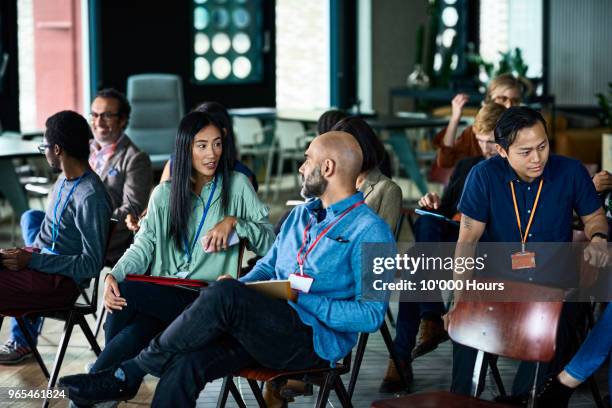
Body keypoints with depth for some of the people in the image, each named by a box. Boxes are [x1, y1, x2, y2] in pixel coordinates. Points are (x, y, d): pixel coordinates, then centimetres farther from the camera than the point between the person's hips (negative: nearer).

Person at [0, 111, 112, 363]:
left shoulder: (91, 198, -20)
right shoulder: (65, 180, 9)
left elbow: (92, 264, -21)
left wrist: (31, 260, -20)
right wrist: (24, 254, 5)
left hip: (62, 281, -9)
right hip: (41, 260, 9)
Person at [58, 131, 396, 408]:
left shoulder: (370, 231, -6)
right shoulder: (301, 214, 21)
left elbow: (371, 315, -12)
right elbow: (266, 268, 24)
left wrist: (303, 299, -17)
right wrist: (239, 286, 1)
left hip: (316, 340, -7)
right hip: (268, 329, 7)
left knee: (224, 295, -30)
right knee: (185, 364, -22)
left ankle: (127, 375, -16)